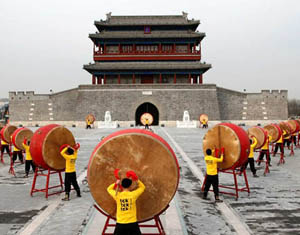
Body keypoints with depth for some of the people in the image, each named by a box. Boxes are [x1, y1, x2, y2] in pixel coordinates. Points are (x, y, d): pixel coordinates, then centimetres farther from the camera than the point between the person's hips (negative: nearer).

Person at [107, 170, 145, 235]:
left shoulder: (117, 195, -5)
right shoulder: (133, 194, -8)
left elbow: (109, 189, 16)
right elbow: (142, 187, 10)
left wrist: (116, 183, 12)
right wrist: (136, 179, 8)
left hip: (120, 223, 1)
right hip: (132, 223, -1)